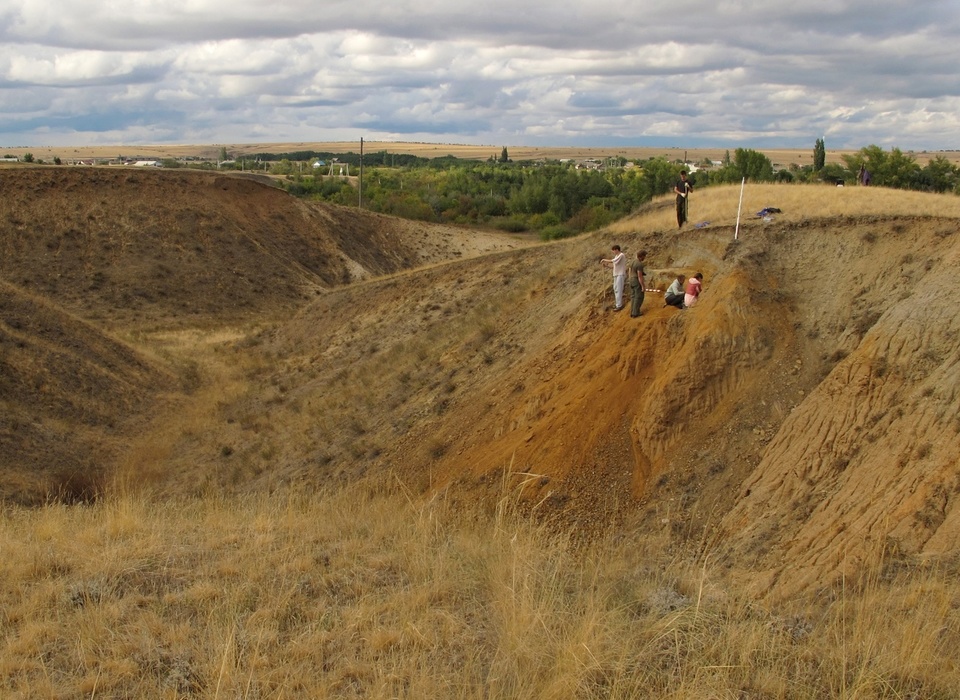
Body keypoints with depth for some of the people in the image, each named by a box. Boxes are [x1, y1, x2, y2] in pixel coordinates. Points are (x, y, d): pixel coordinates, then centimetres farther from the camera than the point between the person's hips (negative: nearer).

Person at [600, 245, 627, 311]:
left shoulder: (621, 255, -14)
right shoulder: (616, 256, 14)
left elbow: (613, 261, -24)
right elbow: (614, 265, 16)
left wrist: (604, 260, -14)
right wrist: (606, 265, 2)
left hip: (621, 275, -10)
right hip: (616, 274, 10)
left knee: (618, 290, -10)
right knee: (615, 289, 14)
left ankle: (619, 305, -9)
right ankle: (617, 303, 23)